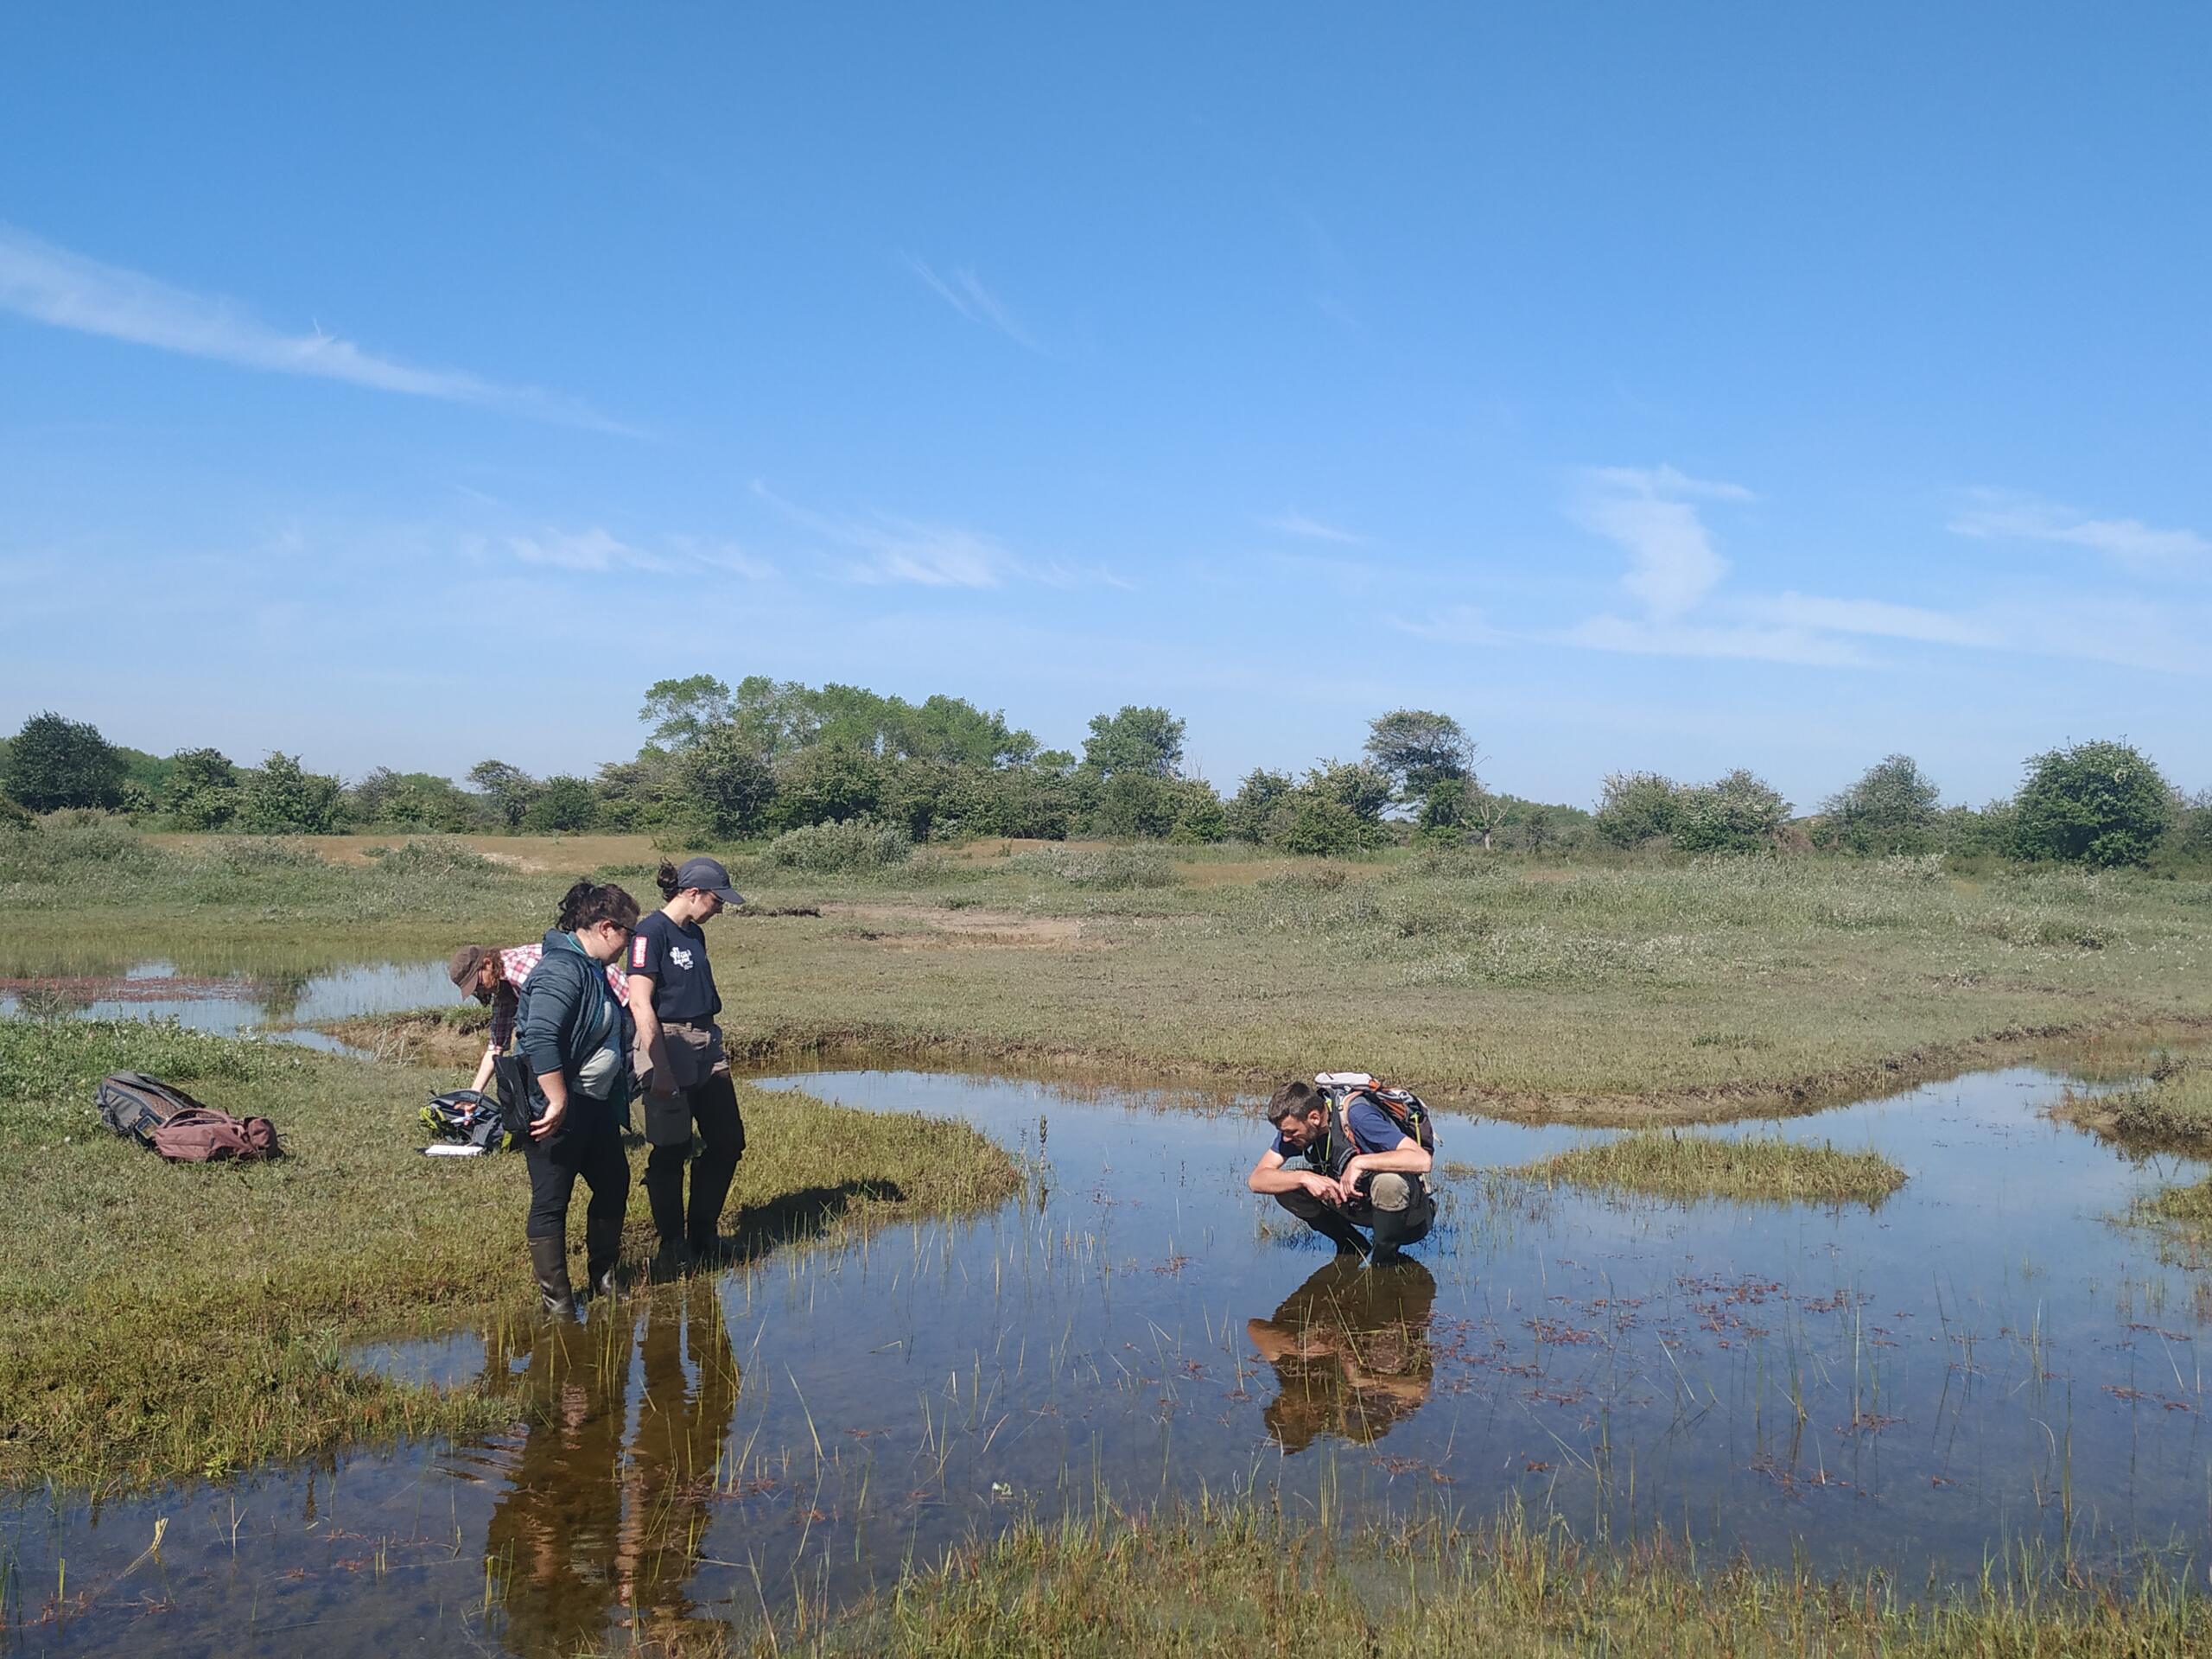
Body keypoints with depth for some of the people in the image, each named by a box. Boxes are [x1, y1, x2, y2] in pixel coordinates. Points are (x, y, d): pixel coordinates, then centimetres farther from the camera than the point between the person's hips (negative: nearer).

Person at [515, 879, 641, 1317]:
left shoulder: (591, 968, 13)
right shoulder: (562, 970, -20)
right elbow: (540, 1040, -30)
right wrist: (558, 1104, -29)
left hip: (595, 1107, 11)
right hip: (557, 1111, -11)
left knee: (613, 1185, 19)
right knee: (551, 1203, 1)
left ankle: (603, 1278, 36)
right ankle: (558, 1304, 9)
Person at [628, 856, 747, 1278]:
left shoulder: (694, 934, 14)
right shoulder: (651, 932, -12)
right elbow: (641, 1004, -18)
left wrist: (715, 1049, 18)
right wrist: (661, 1069, -21)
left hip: (707, 1047, 9)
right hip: (669, 1048, -9)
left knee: (728, 1142, 10)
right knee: (670, 1152, 0)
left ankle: (703, 1237, 24)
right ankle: (672, 1248, 12)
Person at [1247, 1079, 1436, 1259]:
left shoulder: (1356, 1115, -27)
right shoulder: (1295, 1124, -9)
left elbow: (1422, 1160, -37)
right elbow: (1256, 1180, -12)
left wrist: (1360, 1162, -37)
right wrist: (1305, 1178, -27)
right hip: (1359, 1203, 6)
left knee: (1388, 1182, -39)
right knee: (1286, 1185, -12)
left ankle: (1383, 1260, -12)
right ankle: (1352, 1247, 4)